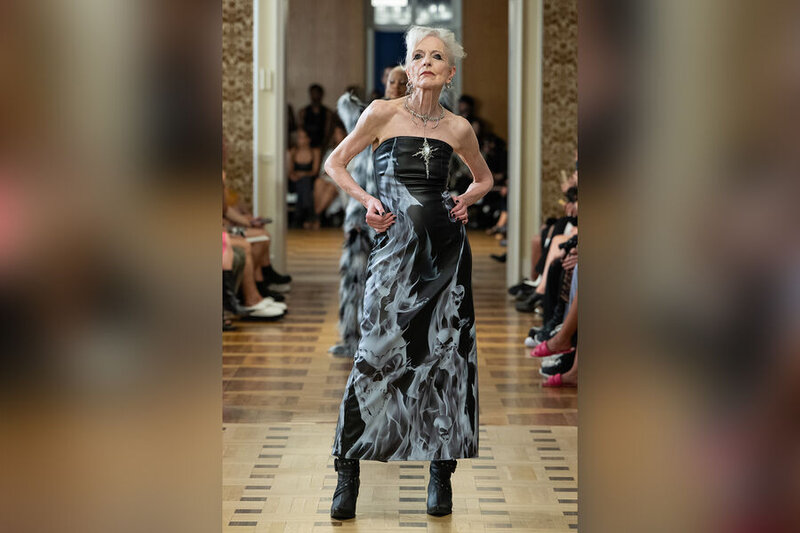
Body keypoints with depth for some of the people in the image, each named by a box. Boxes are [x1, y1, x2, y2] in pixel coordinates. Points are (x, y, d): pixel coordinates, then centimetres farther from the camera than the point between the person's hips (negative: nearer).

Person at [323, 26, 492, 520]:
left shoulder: (459, 128, 8)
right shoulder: (383, 113, 0)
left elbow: (484, 177, 25)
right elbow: (335, 163, 7)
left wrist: (466, 200, 5)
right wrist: (367, 200, -6)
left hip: (447, 247, 3)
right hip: (396, 247, -3)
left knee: (447, 356, 3)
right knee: (377, 354, -9)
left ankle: (442, 471, 14)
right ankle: (348, 470, 1)